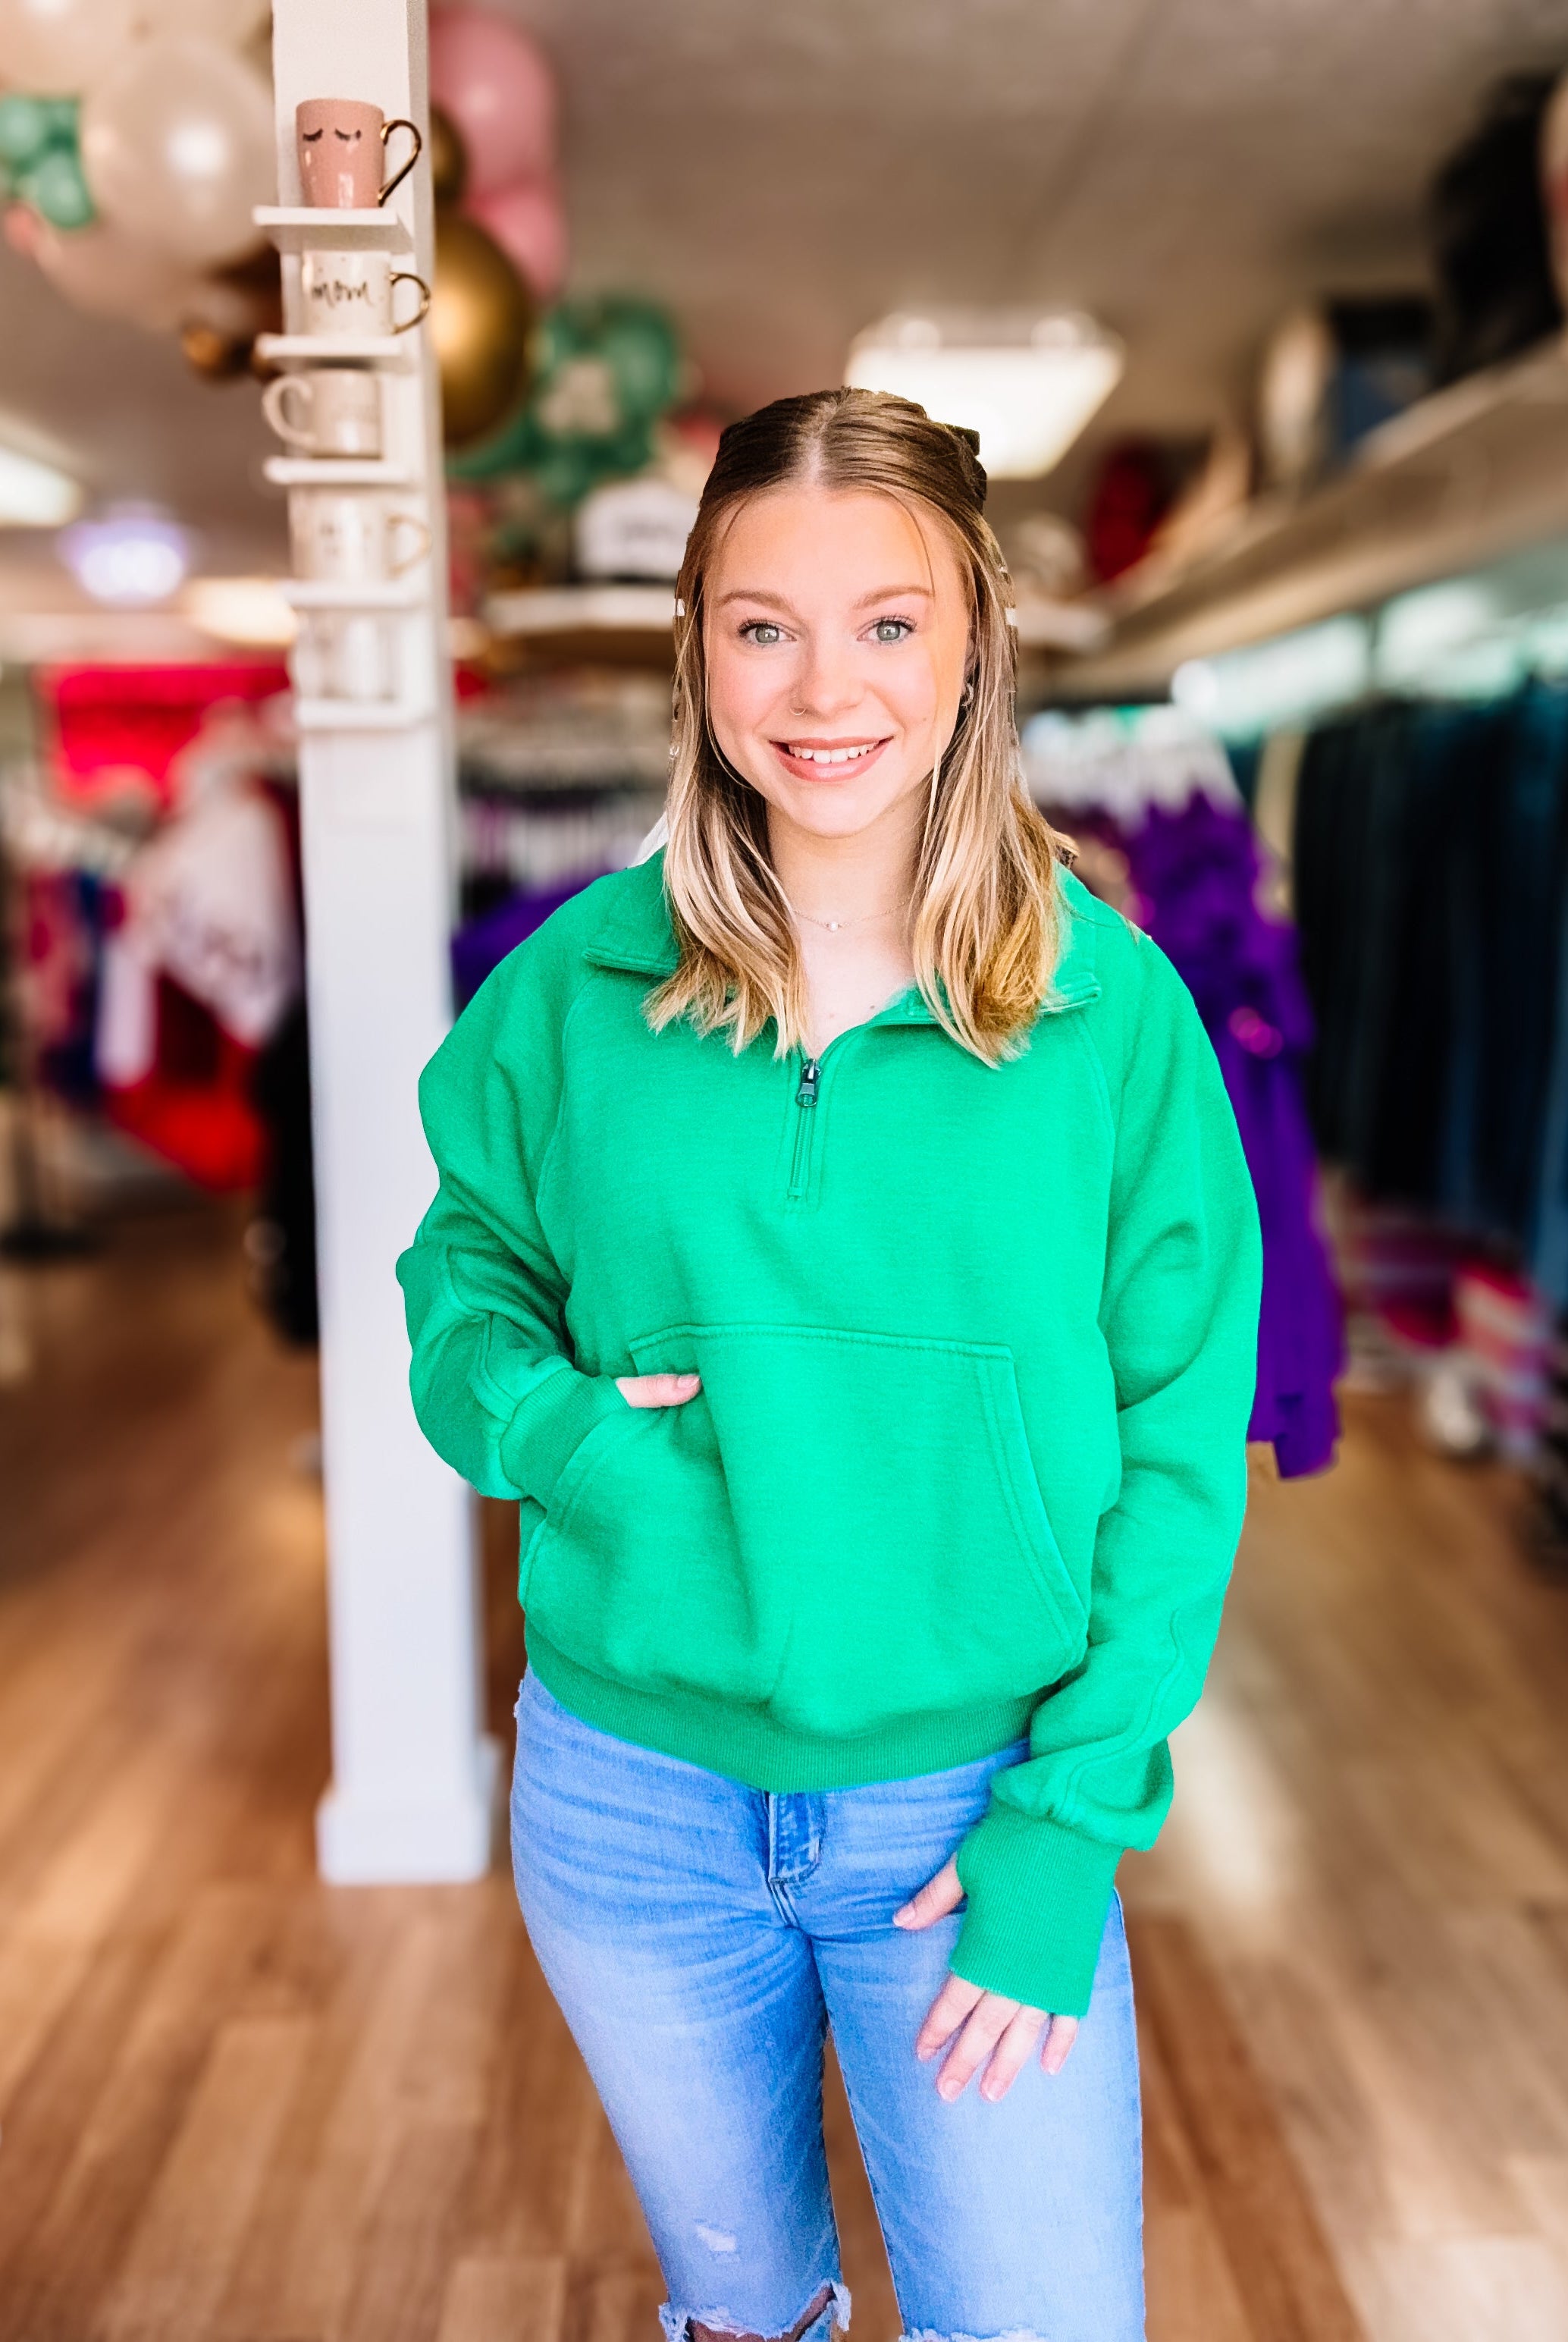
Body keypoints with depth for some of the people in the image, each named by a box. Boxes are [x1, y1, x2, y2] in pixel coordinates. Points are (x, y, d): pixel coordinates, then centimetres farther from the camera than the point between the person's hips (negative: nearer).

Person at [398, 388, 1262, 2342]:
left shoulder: (1110, 1005, -10)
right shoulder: (579, 983, -6)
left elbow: (1181, 1437, -7)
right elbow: (463, 1270, 6)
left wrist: (1071, 1819, -12)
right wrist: (552, 1422, -16)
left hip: (974, 1799, -1)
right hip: (626, 1795, 2)